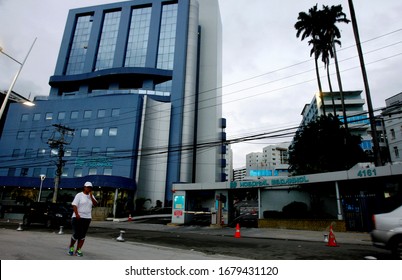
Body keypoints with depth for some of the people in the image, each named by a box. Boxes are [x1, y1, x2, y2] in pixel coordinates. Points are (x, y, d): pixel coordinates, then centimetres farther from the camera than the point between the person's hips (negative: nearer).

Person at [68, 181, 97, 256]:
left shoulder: (91, 196, 11)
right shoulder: (79, 195, -4)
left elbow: (95, 204, 0)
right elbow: (74, 205, -11)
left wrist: (91, 196, -10)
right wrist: (76, 214, -24)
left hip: (87, 218, 5)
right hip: (78, 218, -4)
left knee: (82, 235, 5)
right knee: (76, 234, -4)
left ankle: (78, 250, 13)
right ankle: (71, 247, 22)